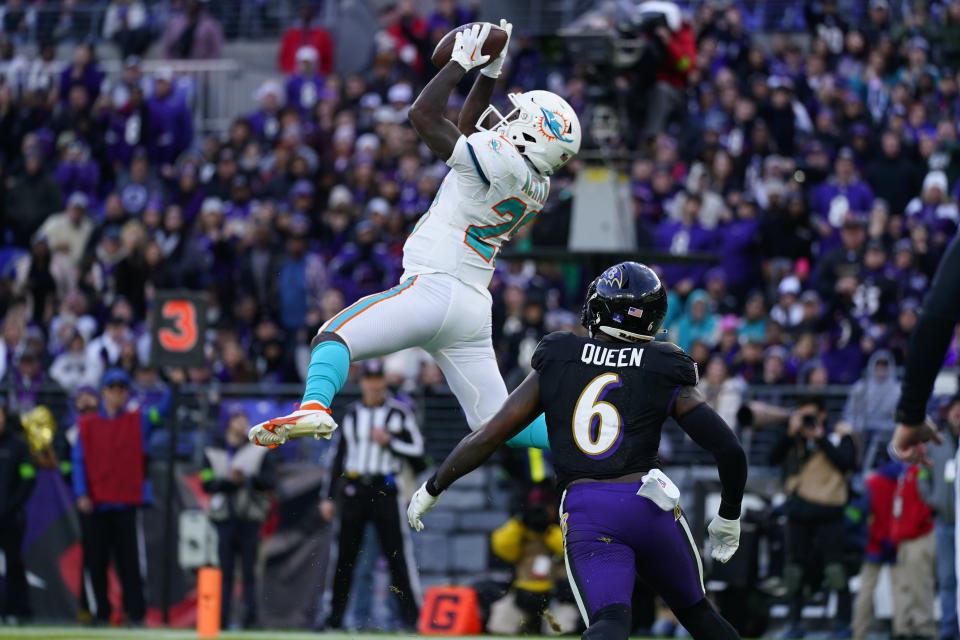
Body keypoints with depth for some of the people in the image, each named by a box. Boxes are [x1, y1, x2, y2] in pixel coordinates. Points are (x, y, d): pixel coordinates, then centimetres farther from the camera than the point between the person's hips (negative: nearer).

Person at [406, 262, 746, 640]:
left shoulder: (556, 364, 11)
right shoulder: (665, 375, 9)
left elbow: (489, 436, 9)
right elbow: (729, 450, 4)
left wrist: (432, 489, 22)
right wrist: (729, 517, 21)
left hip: (584, 512, -1)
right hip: (650, 506, 1)